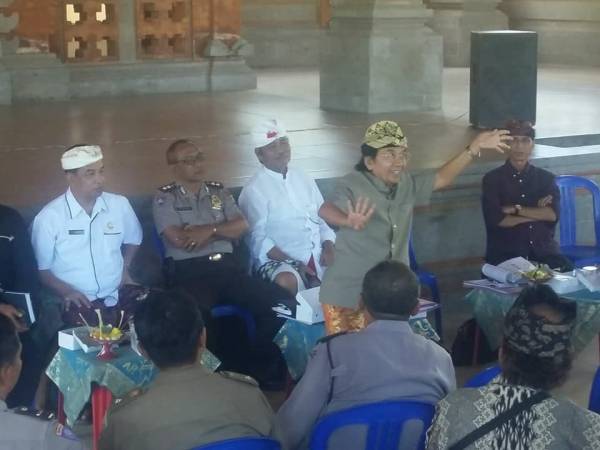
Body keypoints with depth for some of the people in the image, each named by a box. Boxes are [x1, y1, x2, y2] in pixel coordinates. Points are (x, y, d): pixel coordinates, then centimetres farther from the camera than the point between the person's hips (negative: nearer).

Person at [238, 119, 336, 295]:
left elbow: (323, 216, 16)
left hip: (318, 258, 5)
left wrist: (328, 247, -5)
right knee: (287, 281, -36)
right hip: (276, 260, -5)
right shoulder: (254, 190, -3)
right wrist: (293, 264, -18)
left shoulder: (303, 178, 16)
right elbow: (257, 239, -9)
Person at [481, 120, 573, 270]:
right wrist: (538, 212, -1)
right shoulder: (492, 179, 4)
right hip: (505, 254, -4)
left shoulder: (546, 178, 14)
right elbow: (496, 219, -8)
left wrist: (516, 209, -7)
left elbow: (553, 214, 0)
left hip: (544, 252, 4)